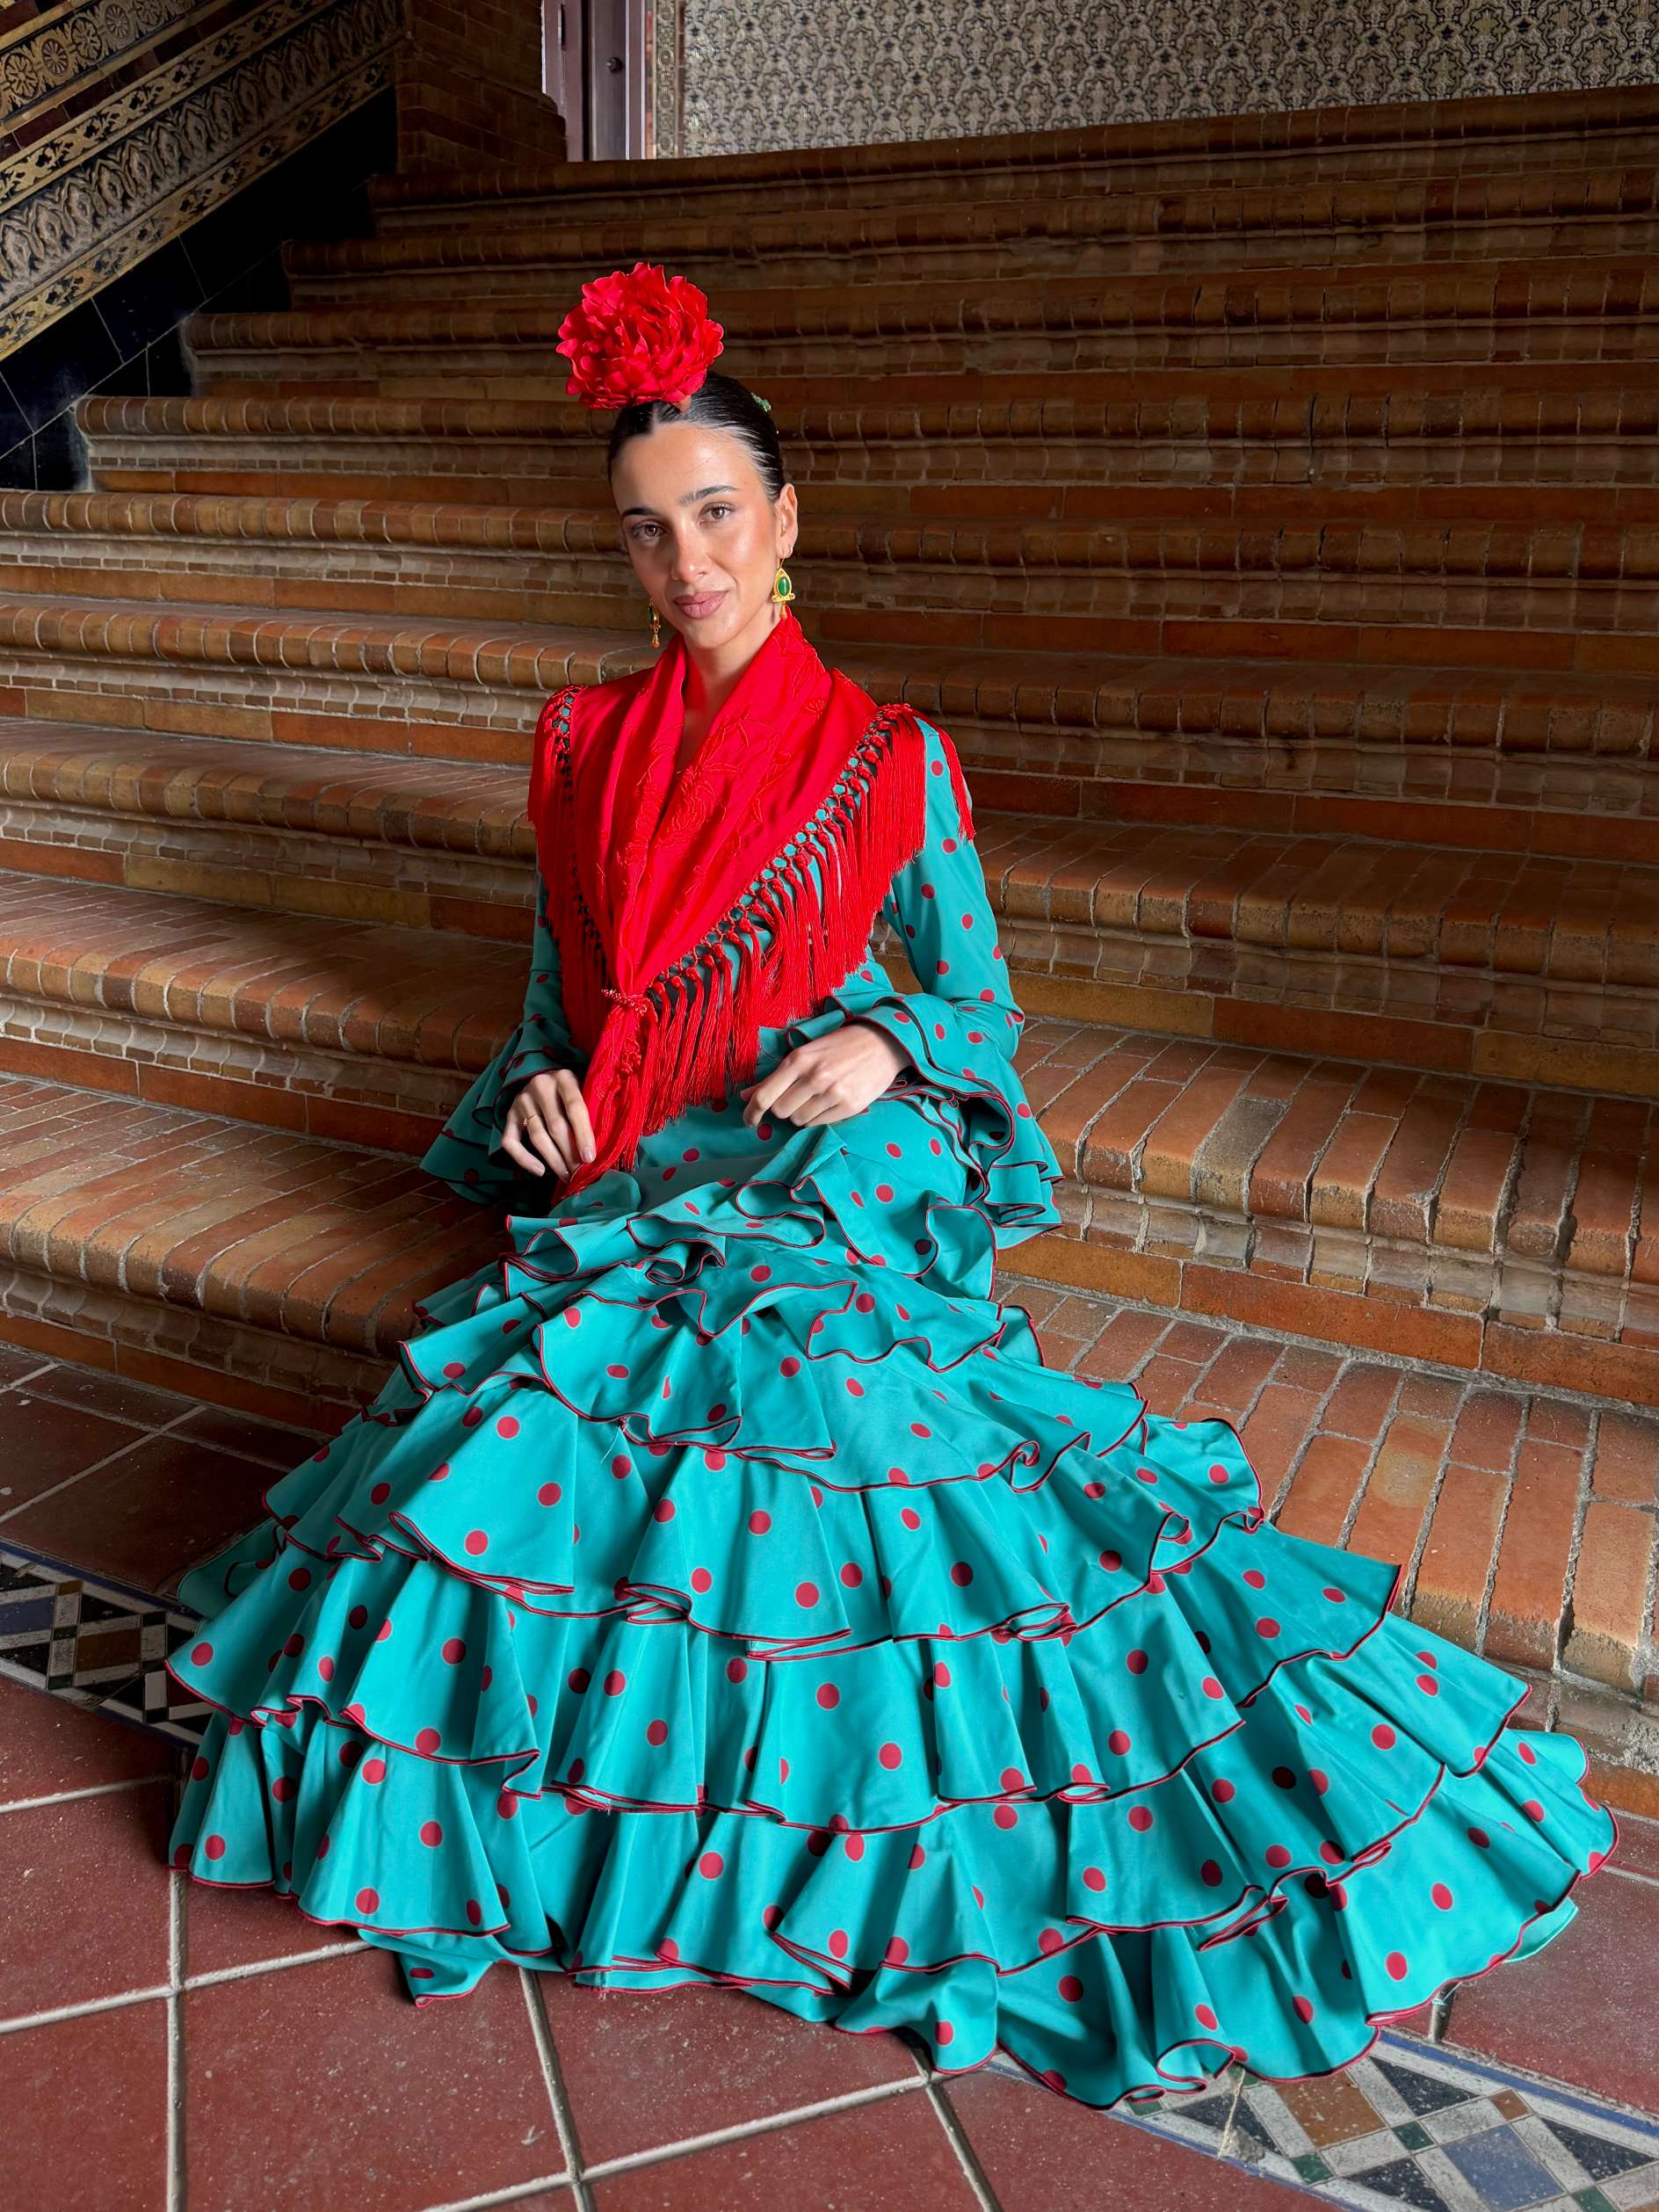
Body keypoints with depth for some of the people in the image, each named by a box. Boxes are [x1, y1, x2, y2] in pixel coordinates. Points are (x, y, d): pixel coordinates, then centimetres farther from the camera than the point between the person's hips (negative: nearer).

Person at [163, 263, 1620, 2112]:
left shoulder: (892, 762, 1)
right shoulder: (583, 747, 12)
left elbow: (980, 1004, 6)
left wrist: (887, 1041, -15)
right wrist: (542, 1088, -1)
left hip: (833, 1196, -3)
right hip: (631, 1196, 3)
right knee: (534, 1417, -21)